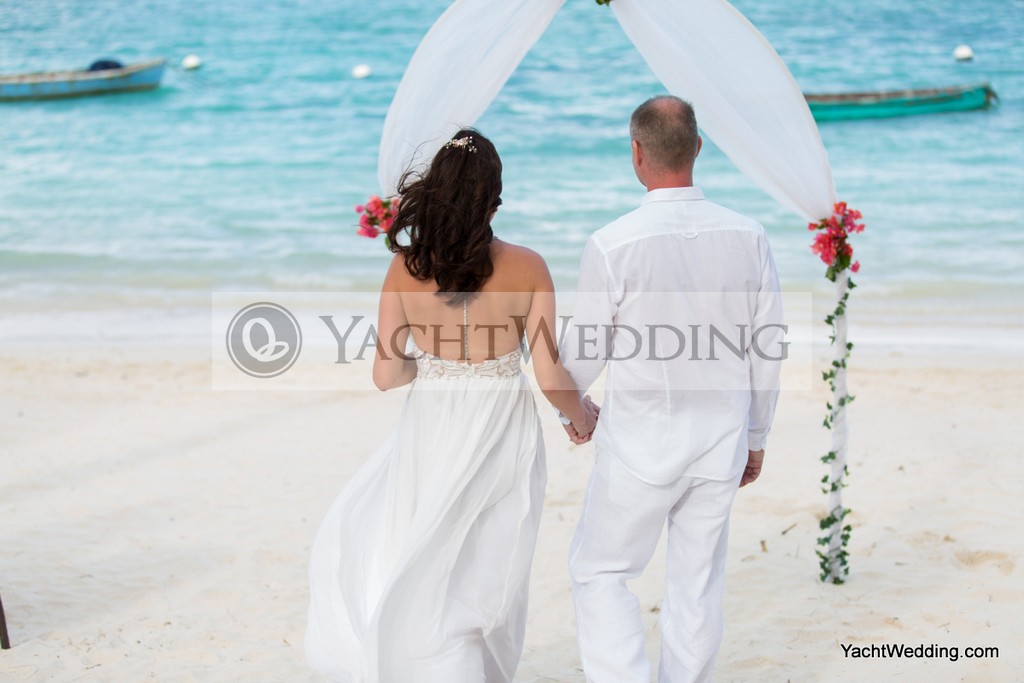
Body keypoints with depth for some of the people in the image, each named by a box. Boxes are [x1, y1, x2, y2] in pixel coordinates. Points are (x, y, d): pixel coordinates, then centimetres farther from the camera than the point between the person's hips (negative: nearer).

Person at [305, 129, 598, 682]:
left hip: (432, 435, 0)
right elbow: (550, 377, -12)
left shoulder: (406, 268, -10)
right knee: (487, 576, 20)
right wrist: (580, 415, 9)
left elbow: (386, 375, -7)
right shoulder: (525, 267, -13)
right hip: (503, 440, 0)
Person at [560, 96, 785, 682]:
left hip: (642, 443, -3)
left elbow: (587, 349, -6)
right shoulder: (748, 237, -6)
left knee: (602, 572, 13)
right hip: (724, 437, 4)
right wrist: (756, 436, 14)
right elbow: (767, 349, 1)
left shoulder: (613, 245, -17)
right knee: (699, 580, 15)